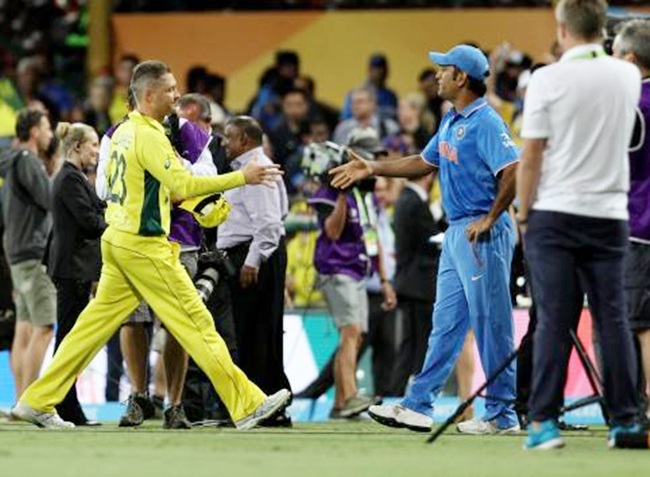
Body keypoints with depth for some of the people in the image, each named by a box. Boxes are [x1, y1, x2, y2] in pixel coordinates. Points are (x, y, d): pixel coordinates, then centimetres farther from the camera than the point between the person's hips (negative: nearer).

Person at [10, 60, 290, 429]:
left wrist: (185, 197, 16)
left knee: (96, 322, 11)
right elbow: (183, 184, -23)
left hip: (117, 240, 9)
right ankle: (246, 405, -3)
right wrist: (242, 178, -21)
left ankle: (38, 401, 11)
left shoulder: (123, 132, 13)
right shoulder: (149, 136, -16)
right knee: (195, 320, -5)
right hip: (144, 245, -9)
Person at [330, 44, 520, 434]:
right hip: (456, 233, 10)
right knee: (445, 322, 11)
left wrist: (490, 220, -20)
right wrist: (372, 168, 25)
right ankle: (418, 405, 14)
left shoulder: (485, 122, -14)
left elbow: (514, 172, -24)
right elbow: (425, 163, 28)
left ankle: (503, 415, -2)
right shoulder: (451, 122, 16)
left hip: (483, 234, -10)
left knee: (491, 324, -6)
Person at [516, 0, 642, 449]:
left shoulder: (548, 80, -8)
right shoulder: (628, 75, 4)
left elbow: (531, 156, -7)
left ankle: (544, 420, -5)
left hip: (555, 214, -3)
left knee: (555, 321, -2)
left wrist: (524, 213, 3)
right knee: (613, 319, 5)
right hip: (609, 214, 3)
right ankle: (625, 420, 4)